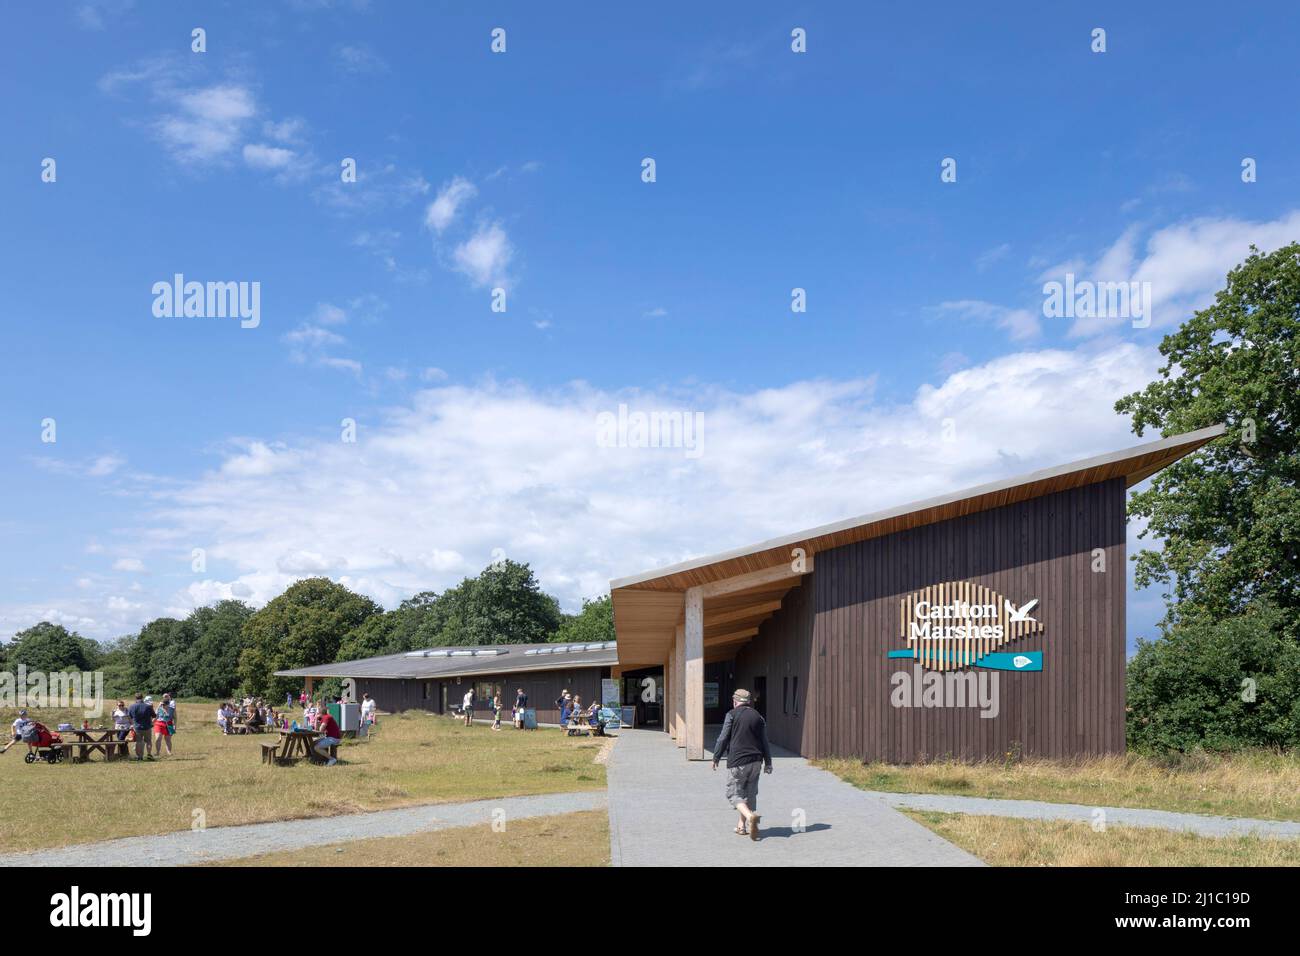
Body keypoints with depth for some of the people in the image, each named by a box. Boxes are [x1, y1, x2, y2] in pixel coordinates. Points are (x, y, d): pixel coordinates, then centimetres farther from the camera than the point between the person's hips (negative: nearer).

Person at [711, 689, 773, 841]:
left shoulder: (732, 715, -4)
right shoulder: (758, 717, 10)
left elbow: (723, 738, -7)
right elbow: (765, 742, 12)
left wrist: (716, 758, 2)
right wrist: (768, 763, 18)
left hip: (737, 761, -5)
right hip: (755, 761, 5)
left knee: (734, 794, -1)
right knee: (750, 793, 16)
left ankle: (750, 816, -26)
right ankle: (743, 825, 21)